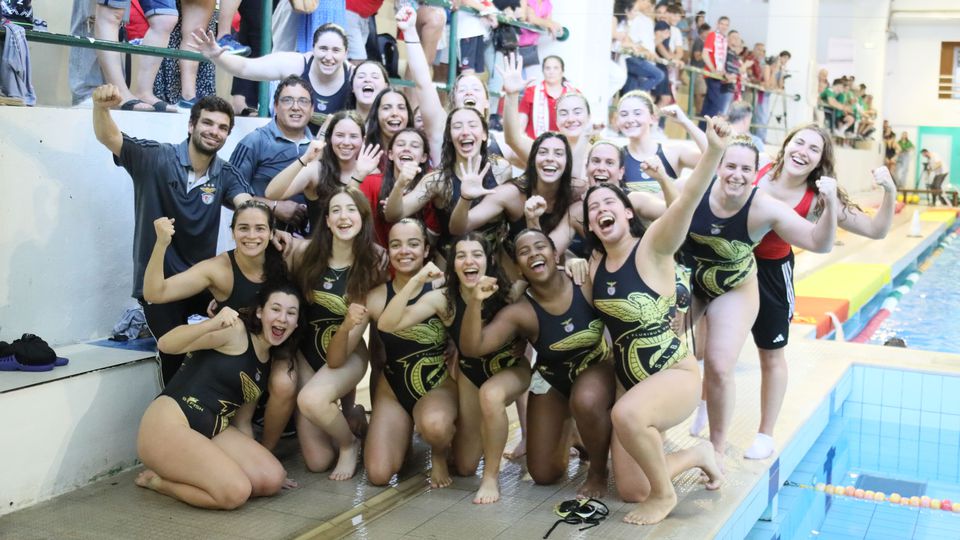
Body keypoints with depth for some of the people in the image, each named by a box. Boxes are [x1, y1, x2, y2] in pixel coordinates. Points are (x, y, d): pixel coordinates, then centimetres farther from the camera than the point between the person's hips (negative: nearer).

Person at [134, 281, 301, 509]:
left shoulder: (271, 360, 13)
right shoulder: (235, 330, -11)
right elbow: (166, 344, -21)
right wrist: (212, 325, -39)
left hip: (211, 433, 8)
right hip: (168, 425, -8)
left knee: (273, 479, -10)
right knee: (236, 492, -24)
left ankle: (176, 475, 4)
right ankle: (157, 480, 1)